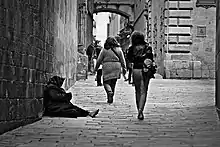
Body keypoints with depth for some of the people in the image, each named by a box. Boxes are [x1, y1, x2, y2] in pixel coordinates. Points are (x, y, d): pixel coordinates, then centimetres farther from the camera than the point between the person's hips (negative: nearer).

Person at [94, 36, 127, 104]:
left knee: (106, 82, 2)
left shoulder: (104, 50, -1)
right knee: (113, 83, 11)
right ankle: (110, 98, 16)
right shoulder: (118, 49, 6)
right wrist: (124, 68, 14)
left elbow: (99, 60, 3)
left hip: (107, 67, -3)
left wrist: (96, 68, 13)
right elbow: (122, 60, 8)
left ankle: (109, 92, -26)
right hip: (116, 67, 3)